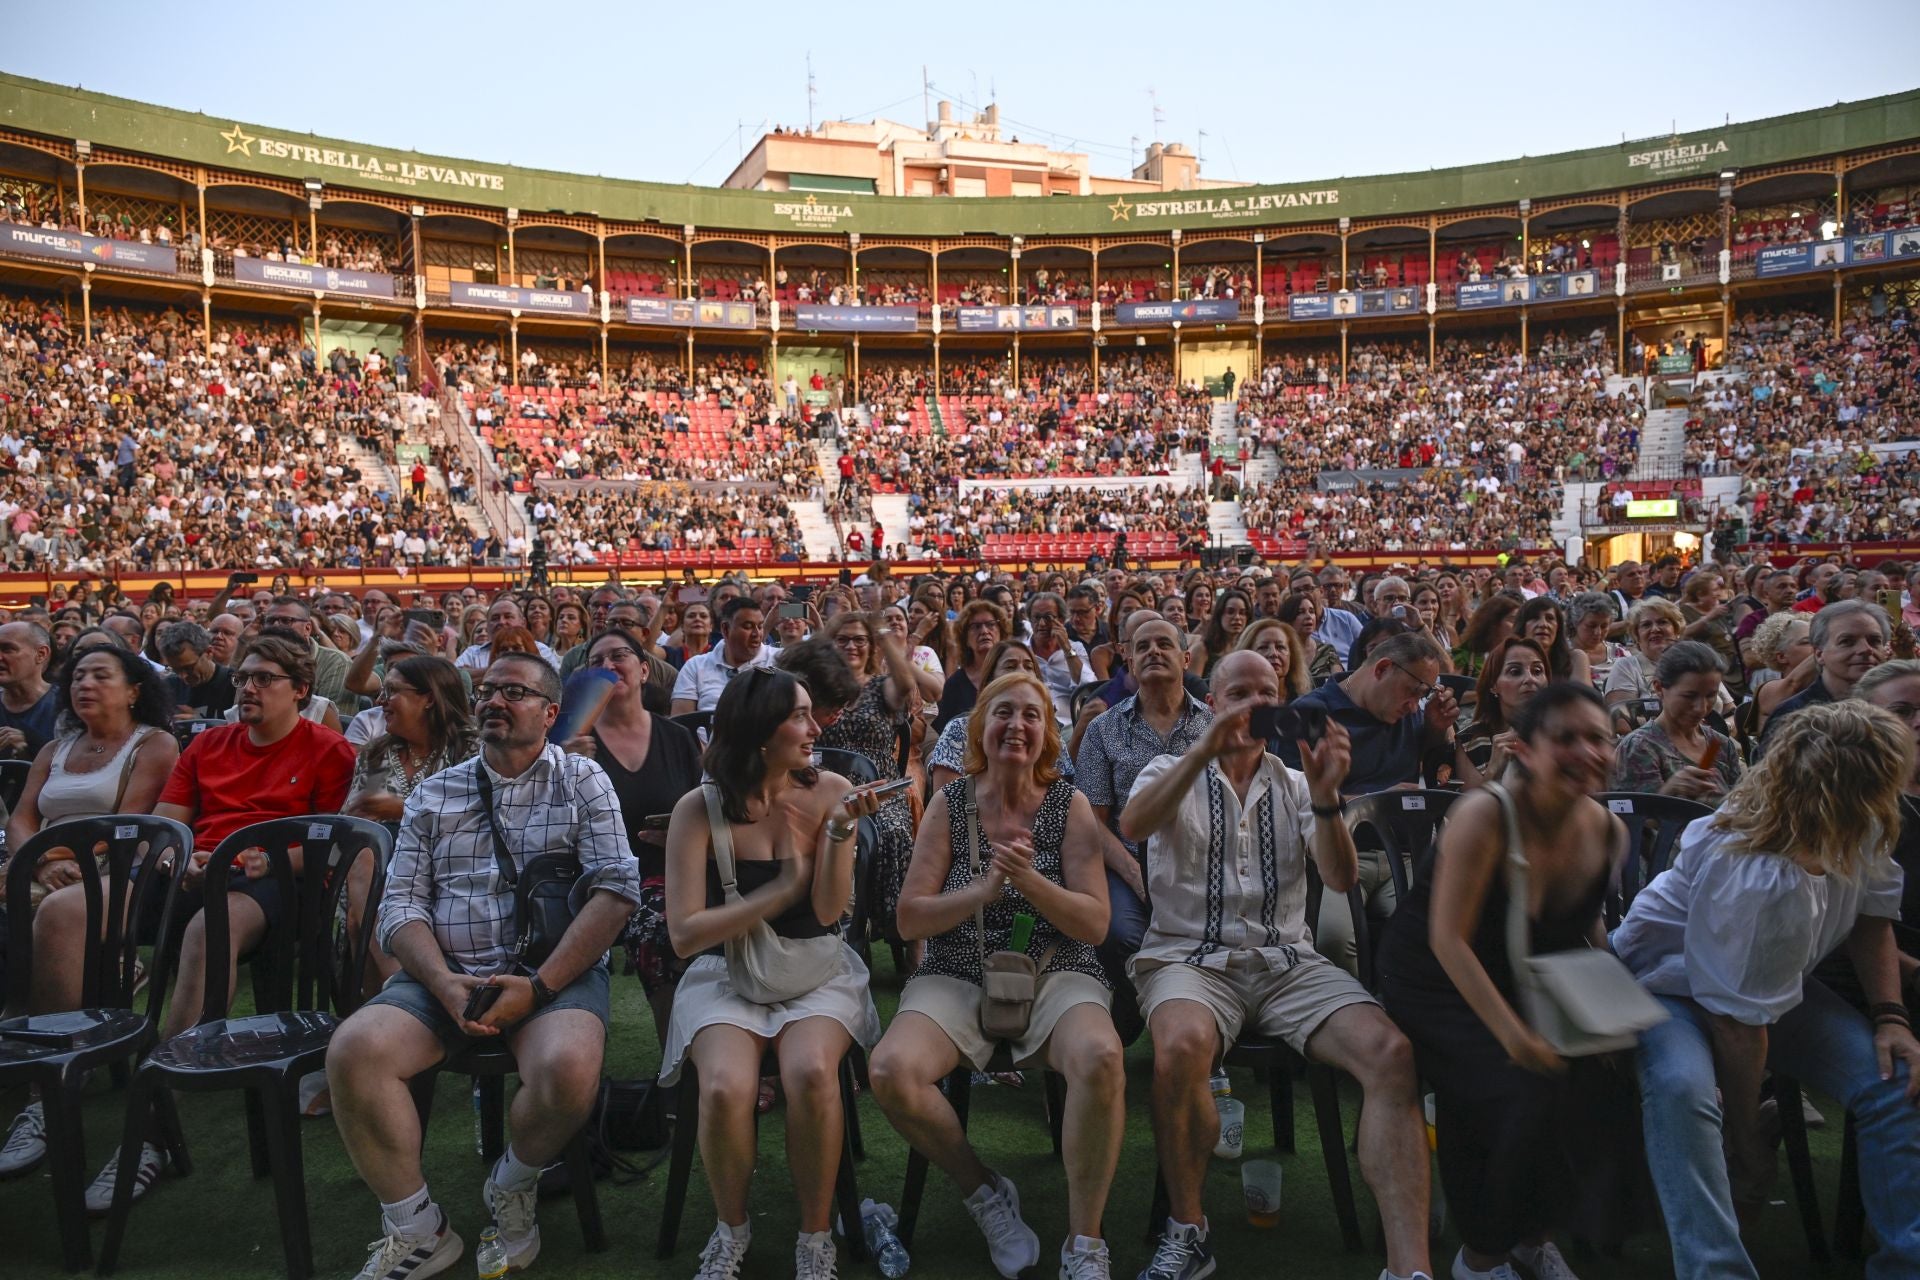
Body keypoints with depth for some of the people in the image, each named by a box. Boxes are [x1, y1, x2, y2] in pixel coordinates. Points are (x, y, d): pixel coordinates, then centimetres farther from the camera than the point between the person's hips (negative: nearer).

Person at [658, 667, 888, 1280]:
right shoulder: (701, 808, -8)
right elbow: (685, 934, -11)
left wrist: (840, 828, -23)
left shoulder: (829, 790, -3)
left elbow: (828, 910, -9)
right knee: (726, 1088, -29)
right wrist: (785, 887, -11)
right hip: (726, 974, -1)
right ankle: (732, 1228, 3)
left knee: (811, 1073, -31)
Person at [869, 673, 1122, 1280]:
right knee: (891, 1071, -28)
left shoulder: (1068, 804, 1)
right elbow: (909, 919, -1)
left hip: (1055, 976, -1)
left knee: (1100, 1058, -34)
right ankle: (984, 1193, 0)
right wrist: (984, 889, -16)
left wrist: (1027, 878, -20)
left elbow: (1095, 924, -4)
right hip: (957, 979, 1)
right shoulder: (950, 804, 3)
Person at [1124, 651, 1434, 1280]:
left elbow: (1340, 880, 2)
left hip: (1287, 960, 3)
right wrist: (1207, 749, -25)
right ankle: (1186, 1229, -12)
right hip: (1191, 957, -3)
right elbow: (1133, 825, -15)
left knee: (1392, 1053, -25)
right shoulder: (1173, 771, 10)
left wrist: (1325, 798, -17)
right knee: (1181, 1047, -37)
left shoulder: (1294, 785, 16)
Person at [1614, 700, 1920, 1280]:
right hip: (1673, 982, -8)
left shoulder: (1862, 833, -13)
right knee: (1683, 1090, -36)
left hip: (1772, 978, 8)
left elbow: (1871, 917, 7)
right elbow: (1739, 1021, -29)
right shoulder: (1761, 882, -38)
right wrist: (1747, 1142, -17)